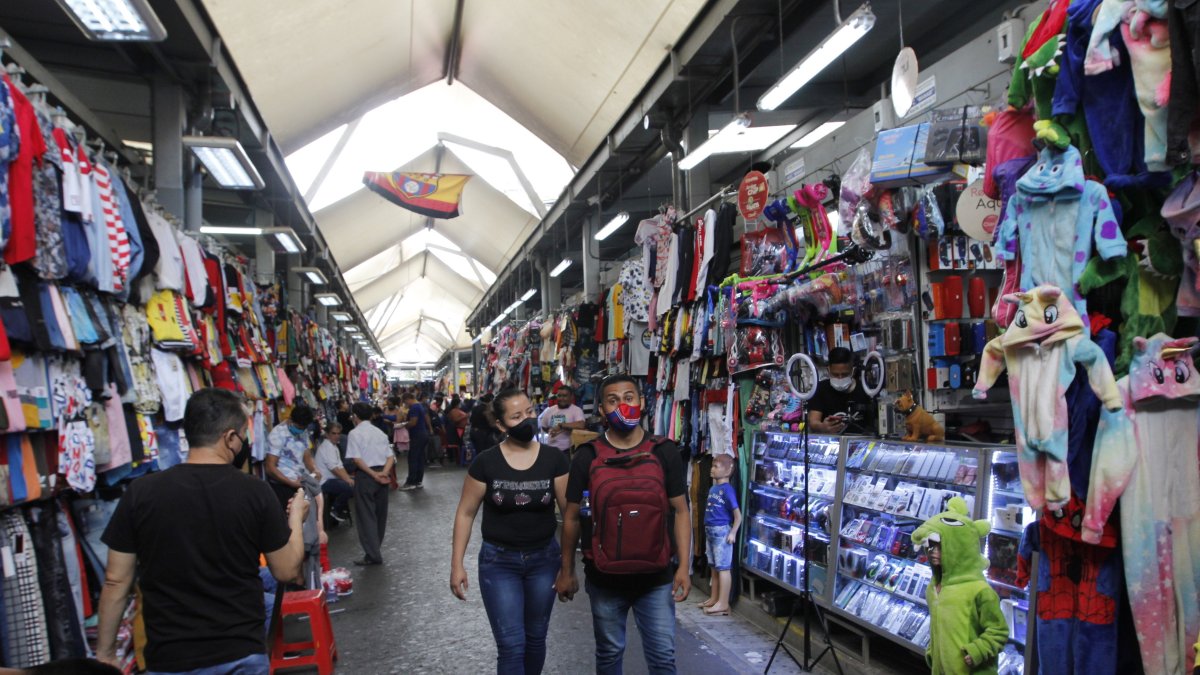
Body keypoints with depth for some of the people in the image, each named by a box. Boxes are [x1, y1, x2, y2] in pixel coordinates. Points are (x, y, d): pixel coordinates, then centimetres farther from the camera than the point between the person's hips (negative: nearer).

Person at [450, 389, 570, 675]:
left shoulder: (553, 459, -9)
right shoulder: (485, 462, -11)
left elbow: (569, 509, -6)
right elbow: (466, 514, -3)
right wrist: (456, 564, -5)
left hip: (544, 558, 2)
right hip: (499, 561, -2)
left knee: (536, 638, 17)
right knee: (511, 645, -1)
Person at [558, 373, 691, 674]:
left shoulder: (665, 452, -4)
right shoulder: (587, 456, -5)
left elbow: (680, 511, -1)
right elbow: (572, 516, 3)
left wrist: (683, 567, -6)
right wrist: (567, 571, 6)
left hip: (656, 576, 0)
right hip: (604, 576, 1)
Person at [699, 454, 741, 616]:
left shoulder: (727, 489, -15)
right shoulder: (712, 488, 9)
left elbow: (737, 514, -16)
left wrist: (733, 533, -19)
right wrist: (707, 529, 15)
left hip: (722, 531, -9)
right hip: (711, 531, 9)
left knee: (723, 567, -4)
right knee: (714, 567, 17)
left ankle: (723, 603, 0)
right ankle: (714, 599, 28)